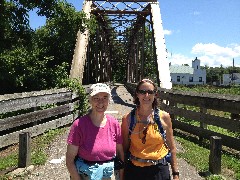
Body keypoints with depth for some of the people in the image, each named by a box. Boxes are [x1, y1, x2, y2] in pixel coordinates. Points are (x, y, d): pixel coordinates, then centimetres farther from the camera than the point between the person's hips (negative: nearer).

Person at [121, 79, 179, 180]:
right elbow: (124, 147, 2)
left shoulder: (164, 117, -5)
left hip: (159, 170, 0)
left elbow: (171, 147, 2)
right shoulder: (128, 118, -6)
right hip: (134, 170, 0)